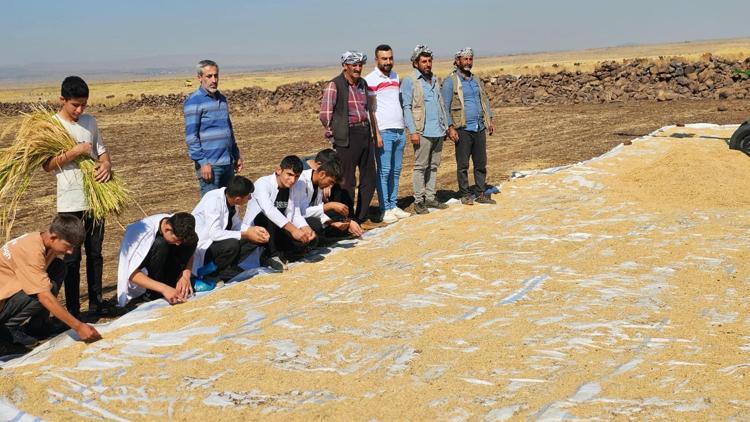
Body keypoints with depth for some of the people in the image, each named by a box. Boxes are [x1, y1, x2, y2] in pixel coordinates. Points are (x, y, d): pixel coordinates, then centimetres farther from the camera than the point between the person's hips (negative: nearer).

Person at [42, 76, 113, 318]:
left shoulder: (90, 122, 8)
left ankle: (96, 301, 24)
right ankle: (73, 310, 8)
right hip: (70, 201, -5)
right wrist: (76, 151, -20)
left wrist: (106, 165, -12)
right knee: (72, 257, 1)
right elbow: (47, 165, -11)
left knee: (95, 253, 13)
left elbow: (101, 151, 10)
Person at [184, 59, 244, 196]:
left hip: (228, 163, 7)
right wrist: (202, 162, -19)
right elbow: (191, 136, -13)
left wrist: (237, 156, 19)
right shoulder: (194, 102, -7)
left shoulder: (222, 99, 16)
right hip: (209, 164, -7)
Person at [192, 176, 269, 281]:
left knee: (254, 239, -6)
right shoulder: (214, 200, -27)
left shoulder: (231, 199, -5)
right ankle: (209, 272, -11)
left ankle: (228, 268, -10)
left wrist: (253, 230, -11)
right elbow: (214, 233, -31)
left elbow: (236, 225, 8)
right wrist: (245, 235, -25)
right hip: (201, 248, -8)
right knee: (232, 245, -33)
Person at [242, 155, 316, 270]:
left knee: (308, 237, -17)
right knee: (268, 217, -36)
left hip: (278, 232, 6)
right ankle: (273, 255, -23)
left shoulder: (297, 187, 1)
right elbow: (268, 209, -36)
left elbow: (296, 214, -3)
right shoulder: (263, 183, -19)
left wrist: (305, 228, -25)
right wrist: (292, 229, -44)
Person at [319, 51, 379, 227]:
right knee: (347, 180, 0)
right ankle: (348, 219, 9)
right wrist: (333, 134, -7)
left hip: (365, 134, 8)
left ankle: (362, 216, 23)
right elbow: (325, 114, -14)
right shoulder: (334, 85, -8)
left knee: (369, 178, 12)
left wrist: (376, 133, 20)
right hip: (348, 137, -7)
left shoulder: (363, 83, 15)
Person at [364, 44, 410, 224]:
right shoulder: (370, 80, -6)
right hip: (384, 131, -7)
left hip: (399, 131, 7)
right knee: (384, 171, -4)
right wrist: (376, 134, -14)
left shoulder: (395, 77, 15)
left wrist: (403, 127, 15)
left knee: (396, 171, 9)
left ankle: (393, 205, 17)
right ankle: (385, 209, 1)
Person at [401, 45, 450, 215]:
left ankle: (430, 197, 16)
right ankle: (419, 200, 1)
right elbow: (406, 107, -9)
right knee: (420, 166, -4)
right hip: (423, 132, -7)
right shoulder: (409, 81, -4)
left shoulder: (434, 80, 17)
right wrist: (412, 131, -16)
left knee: (433, 166, 10)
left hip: (438, 131, 7)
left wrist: (446, 126, 14)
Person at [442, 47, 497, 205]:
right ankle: (465, 195, 10)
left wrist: (490, 120, 13)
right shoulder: (450, 81, -4)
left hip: (480, 127, 6)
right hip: (463, 129, -6)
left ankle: (481, 194, 15)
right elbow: (445, 106, -7)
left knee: (481, 163, 7)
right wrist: (450, 127, -13)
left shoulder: (476, 80, 16)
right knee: (463, 165, 1)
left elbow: (485, 100, 23)